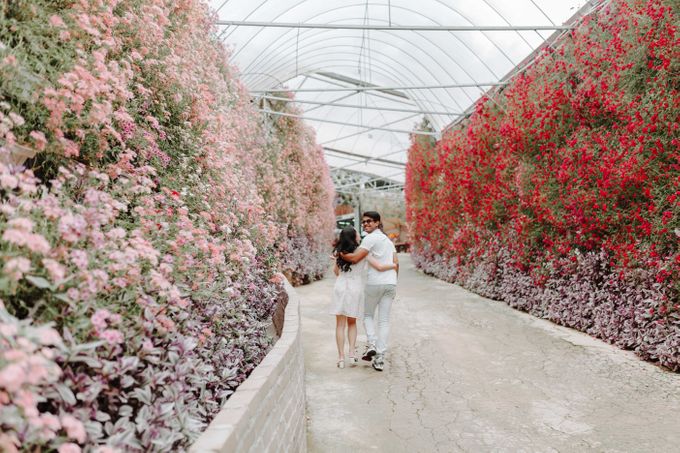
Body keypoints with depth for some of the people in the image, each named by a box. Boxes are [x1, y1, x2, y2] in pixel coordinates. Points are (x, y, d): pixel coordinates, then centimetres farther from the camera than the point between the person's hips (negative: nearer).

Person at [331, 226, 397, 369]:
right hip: (355, 289, -1)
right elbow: (380, 267, -11)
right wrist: (394, 265, 7)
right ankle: (352, 353, 7)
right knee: (352, 323, 16)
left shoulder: (340, 253, 4)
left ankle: (341, 357, 5)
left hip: (340, 287, 2)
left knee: (340, 324, 6)